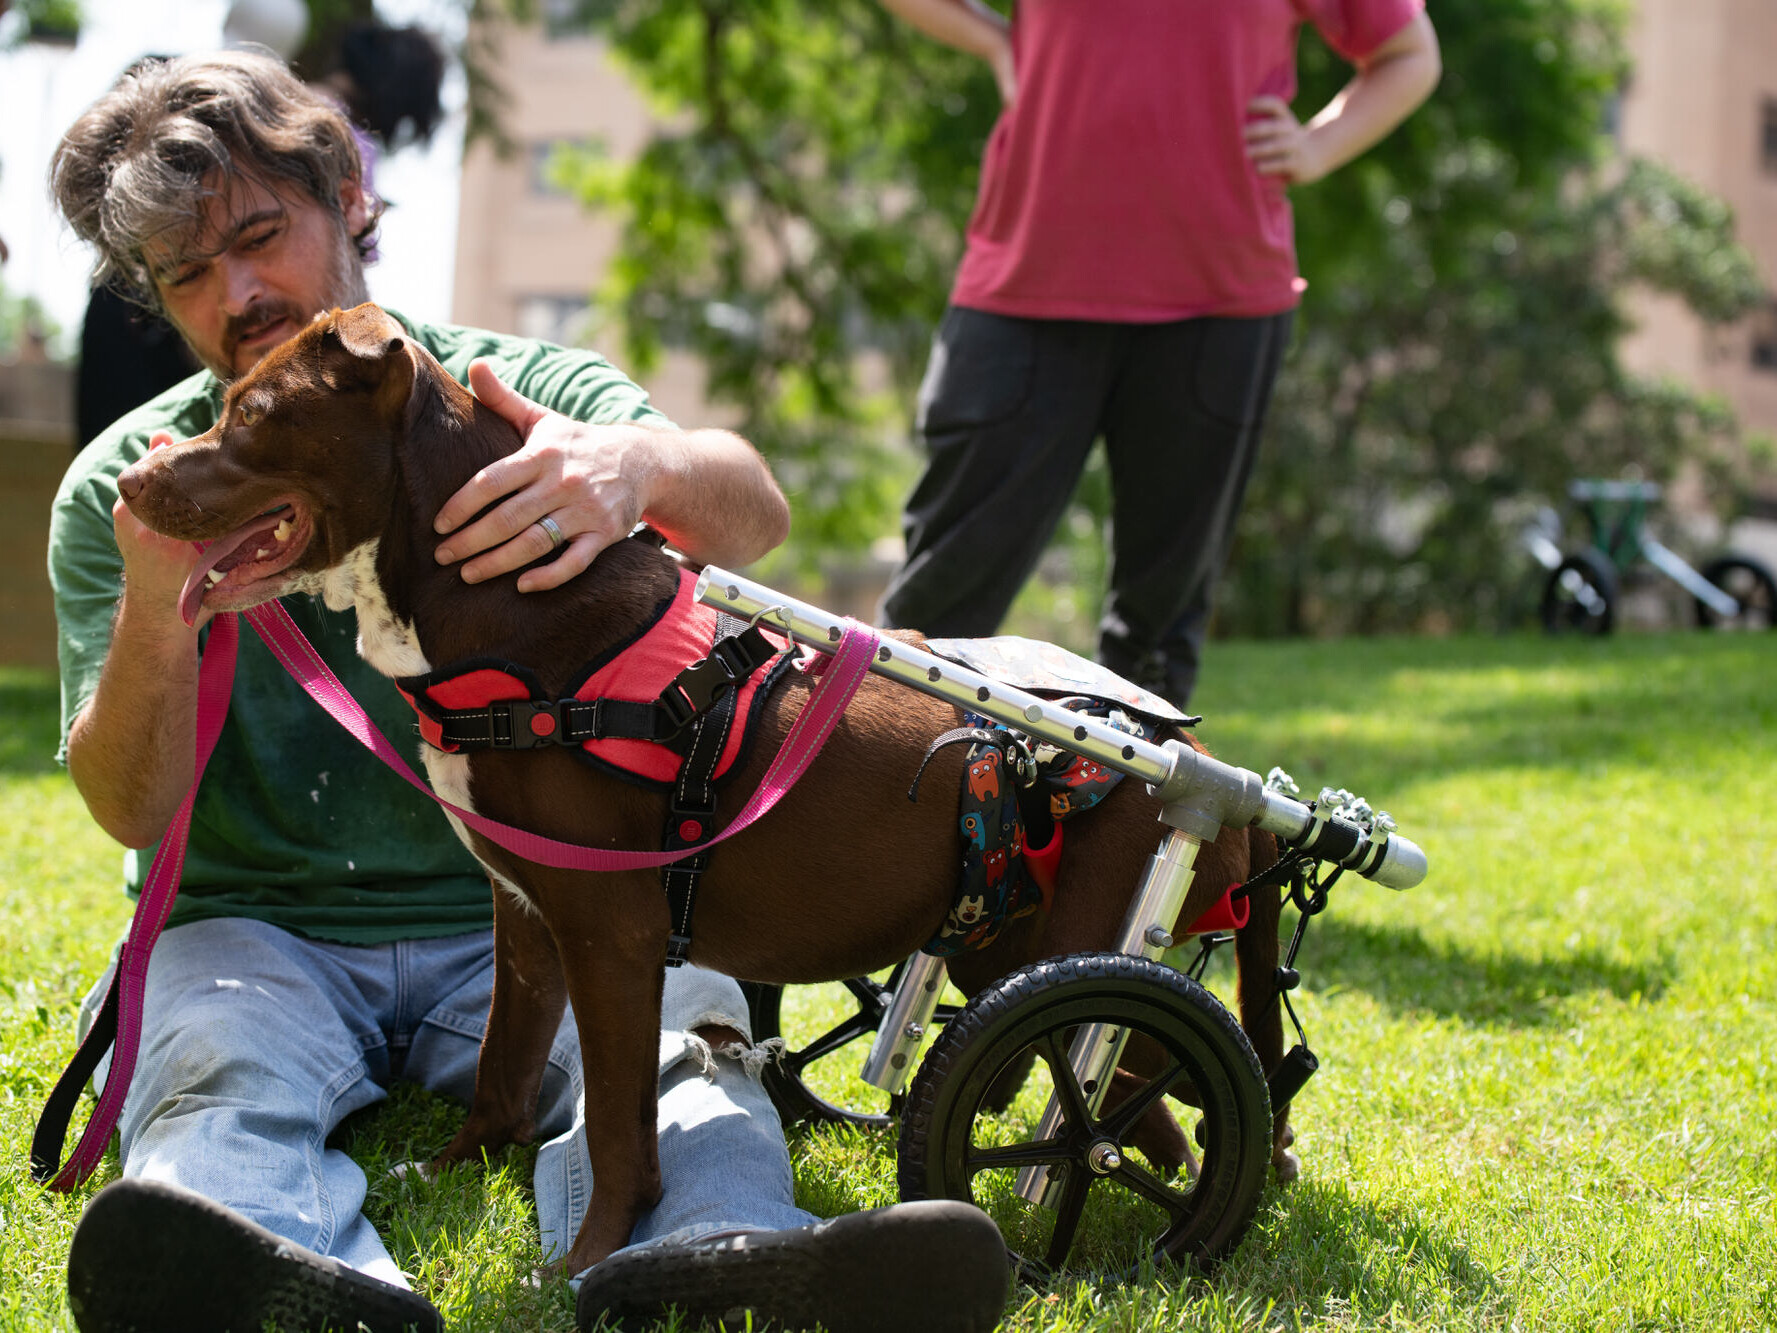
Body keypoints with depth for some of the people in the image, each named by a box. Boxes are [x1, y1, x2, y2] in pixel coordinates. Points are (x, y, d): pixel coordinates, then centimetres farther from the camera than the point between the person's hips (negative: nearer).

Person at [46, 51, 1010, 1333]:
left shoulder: (520, 391, 6)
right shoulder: (125, 486, 7)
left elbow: (754, 512, -14)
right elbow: (130, 808, -4)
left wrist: (641, 466, -40)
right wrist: (154, 621, -26)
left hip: (524, 916, 1)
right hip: (260, 928, 0)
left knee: (673, 1025, -30)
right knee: (220, 1073, -32)